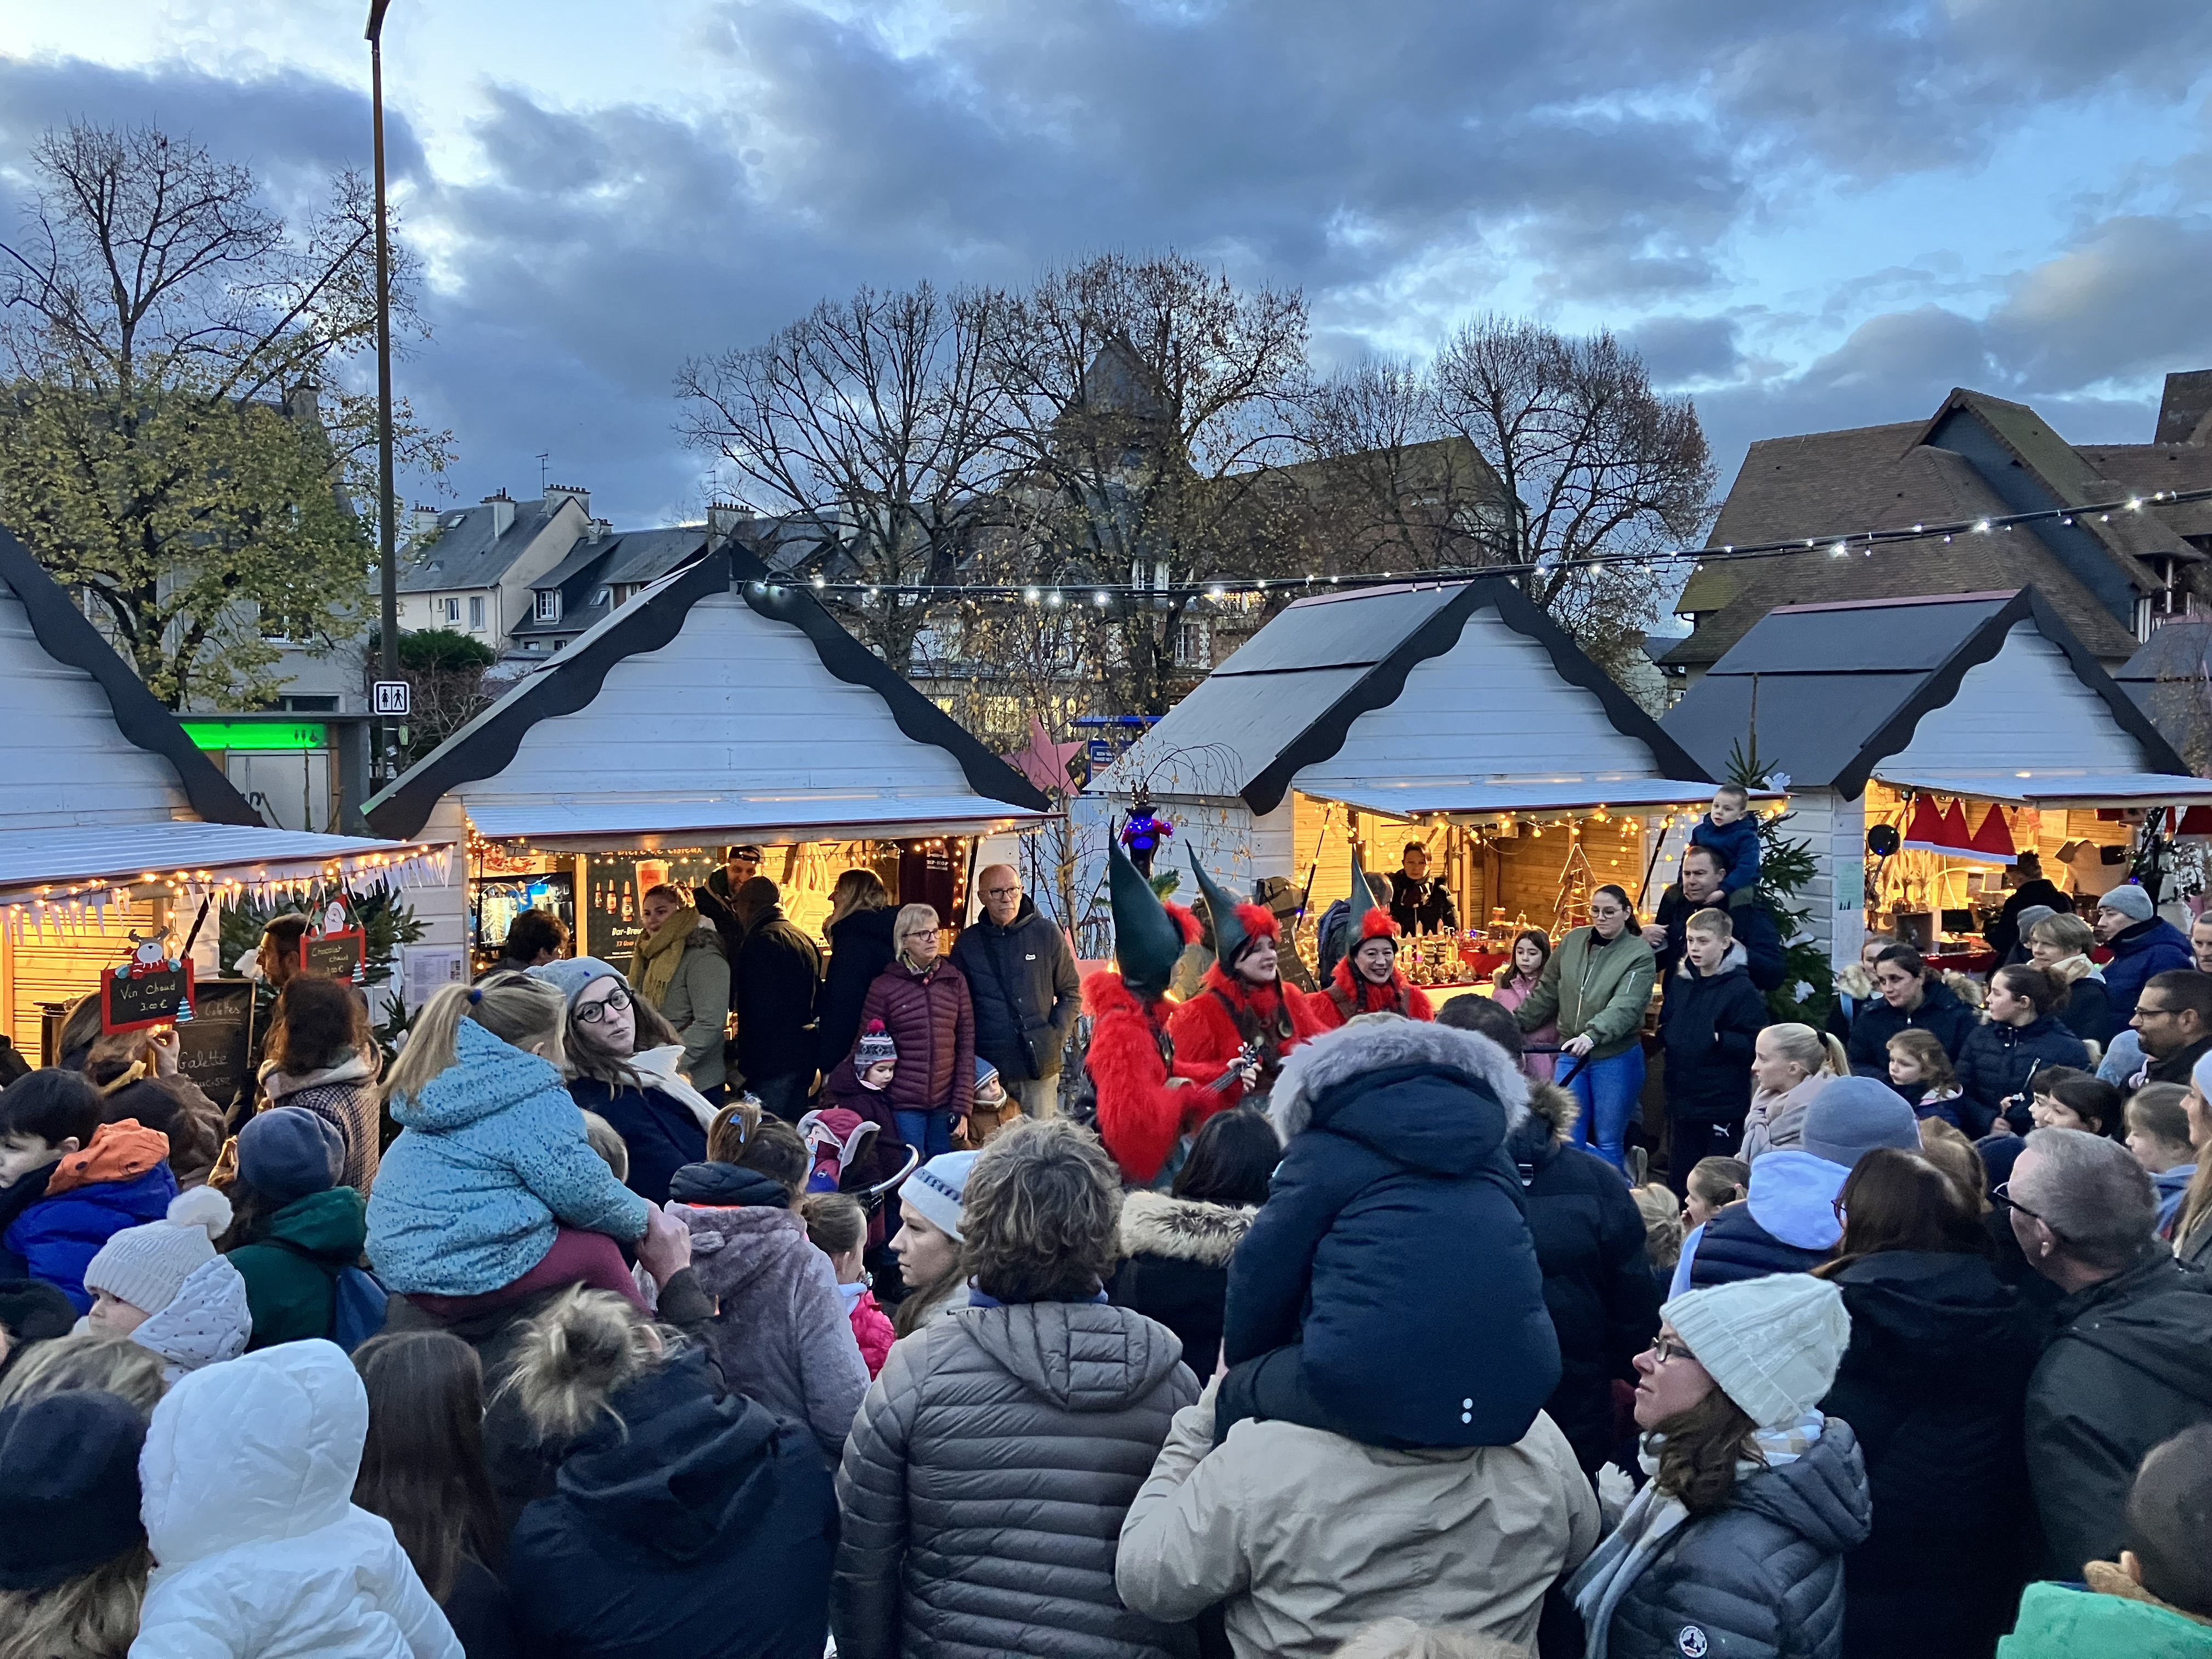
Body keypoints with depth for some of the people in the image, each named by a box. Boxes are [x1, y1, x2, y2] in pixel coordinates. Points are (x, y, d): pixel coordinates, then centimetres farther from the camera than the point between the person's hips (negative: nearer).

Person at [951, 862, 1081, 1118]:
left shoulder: (1047, 935, 3)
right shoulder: (967, 942, 6)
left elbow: (1071, 993, 10)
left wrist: (1056, 1036, -2)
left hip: (1040, 1067, -1)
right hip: (988, 1067, 1)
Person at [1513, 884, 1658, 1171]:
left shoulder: (1640, 955, -9)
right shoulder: (1572, 942, 5)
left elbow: (1626, 1006, -24)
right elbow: (1545, 994, 14)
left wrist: (1592, 1035, -39)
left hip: (1616, 1059, -4)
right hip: (1571, 1056, 4)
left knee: (1607, 1144, 5)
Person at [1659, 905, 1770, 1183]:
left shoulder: (1741, 989, -10)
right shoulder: (1679, 983, 9)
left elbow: (1756, 1045, -14)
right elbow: (1666, 1027, 21)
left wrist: (1719, 1040, -24)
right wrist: (1664, 1037, 1)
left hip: (1724, 1105, -6)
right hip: (1682, 1099, 6)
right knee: (1680, 1172, 14)